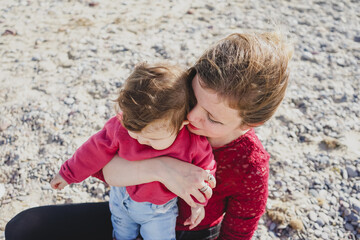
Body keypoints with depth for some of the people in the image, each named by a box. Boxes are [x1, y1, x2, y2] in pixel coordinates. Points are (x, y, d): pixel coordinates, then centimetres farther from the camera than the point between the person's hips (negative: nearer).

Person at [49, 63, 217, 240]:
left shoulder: (194, 143, -33)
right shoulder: (122, 126, -28)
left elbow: (204, 169, -12)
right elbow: (98, 149, -12)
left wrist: (198, 202, -5)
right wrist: (68, 173, -2)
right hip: (121, 196, 3)